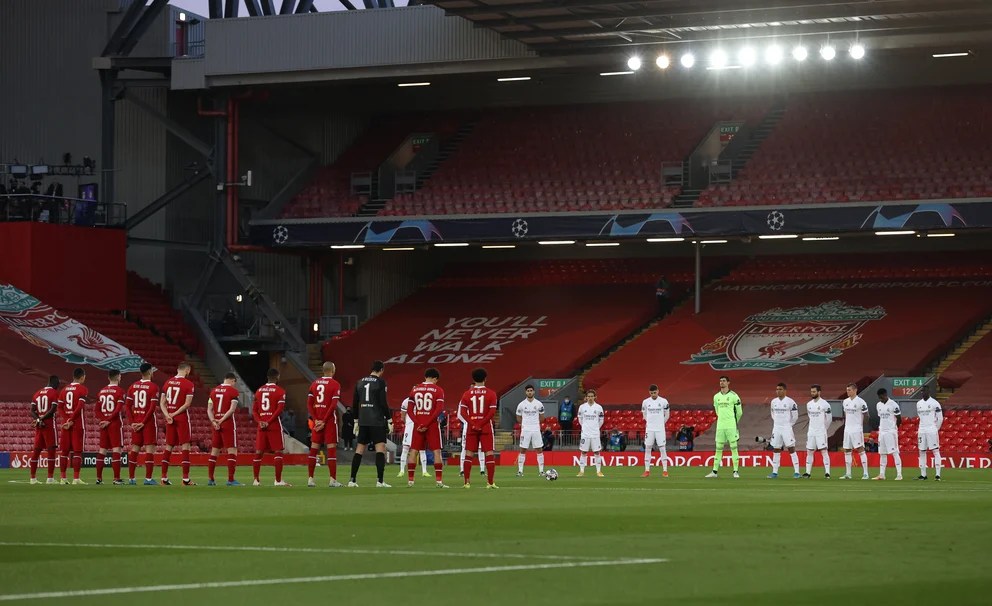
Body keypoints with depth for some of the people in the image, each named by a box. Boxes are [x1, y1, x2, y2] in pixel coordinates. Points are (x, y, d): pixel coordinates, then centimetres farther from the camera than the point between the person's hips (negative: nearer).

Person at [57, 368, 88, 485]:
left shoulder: (65, 389, 13)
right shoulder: (82, 389, -6)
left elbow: (60, 407, 6)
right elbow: (79, 407, -15)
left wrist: (66, 419, -2)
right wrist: (71, 420, -11)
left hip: (65, 423, 5)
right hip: (78, 423, -5)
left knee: (65, 451, 8)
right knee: (77, 451, -4)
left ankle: (63, 478, 8)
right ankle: (76, 478, -8)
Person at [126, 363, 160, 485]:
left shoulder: (133, 386, 7)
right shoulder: (153, 387, -9)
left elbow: (127, 405, 4)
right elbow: (152, 407, -16)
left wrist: (131, 422, 3)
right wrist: (143, 423, -12)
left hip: (135, 422, 5)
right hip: (148, 421, -5)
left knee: (134, 449, 10)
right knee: (149, 448, -2)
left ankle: (131, 478, 11)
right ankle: (148, 479, -6)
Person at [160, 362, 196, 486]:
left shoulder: (167, 382, 10)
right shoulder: (188, 384, -8)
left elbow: (162, 402, 7)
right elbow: (187, 404, -15)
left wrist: (167, 415, -3)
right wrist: (175, 414, -11)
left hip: (170, 418, 6)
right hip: (182, 418, -6)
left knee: (168, 446, 10)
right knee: (185, 446, -2)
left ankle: (164, 478, 9)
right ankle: (186, 479, -6)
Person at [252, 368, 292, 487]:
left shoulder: (259, 391, 13)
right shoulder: (280, 391, -4)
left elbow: (254, 410, 9)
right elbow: (280, 409, -14)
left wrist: (260, 421, -2)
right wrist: (269, 422, -14)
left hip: (262, 425, 5)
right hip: (275, 425, -5)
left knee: (258, 452, 8)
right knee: (278, 452, -2)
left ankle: (255, 480, 7)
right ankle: (278, 480, -7)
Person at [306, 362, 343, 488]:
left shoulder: (314, 384, 10)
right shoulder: (335, 385, -7)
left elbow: (309, 404, 4)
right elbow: (334, 405, -14)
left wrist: (316, 419, 0)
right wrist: (324, 421, -12)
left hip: (317, 420, 5)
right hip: (330, 420, -5)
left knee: (314, 449, 8)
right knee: (332, 449, -3)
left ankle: (310, 479, 8)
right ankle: (333, 480, -5)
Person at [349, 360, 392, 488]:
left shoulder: (360, 382, 11)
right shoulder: (380, 382, -6)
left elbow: (355, 404, 14)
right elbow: (383, 403, -10)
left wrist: (356, 420, 21)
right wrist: (389, 420, -3)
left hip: (363, 421, 6)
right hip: (377, 421, -5)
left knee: (359, 450, 10)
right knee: (380, 449, -5)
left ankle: (352, 480, 8)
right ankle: (380, 481, -13)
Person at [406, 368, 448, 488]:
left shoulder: (415, 389, 9)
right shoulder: (438, 390, -2)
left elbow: (409, 410, 4)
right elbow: (439, 409, -12)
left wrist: (417, 422, -5)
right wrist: (427, 424, -12)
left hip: (418, 424, 3)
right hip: (432, 424, -3)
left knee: (414, 451, 7)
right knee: (437, 451, 0)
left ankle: (410, 480, 6)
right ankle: (439, 480, -6)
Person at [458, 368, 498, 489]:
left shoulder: (467, 394, 4)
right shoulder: (491, 394, -2)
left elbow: (462, 412, -3)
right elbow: (492, 412, -10)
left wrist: (472, 424, -7)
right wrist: (481, 424, -9)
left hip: (471, 428, 2)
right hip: (486, 428, -2)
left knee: (469, 454, 6)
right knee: (489, 454, 0)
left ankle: (467, 482, 4)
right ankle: (490, 482, -6)